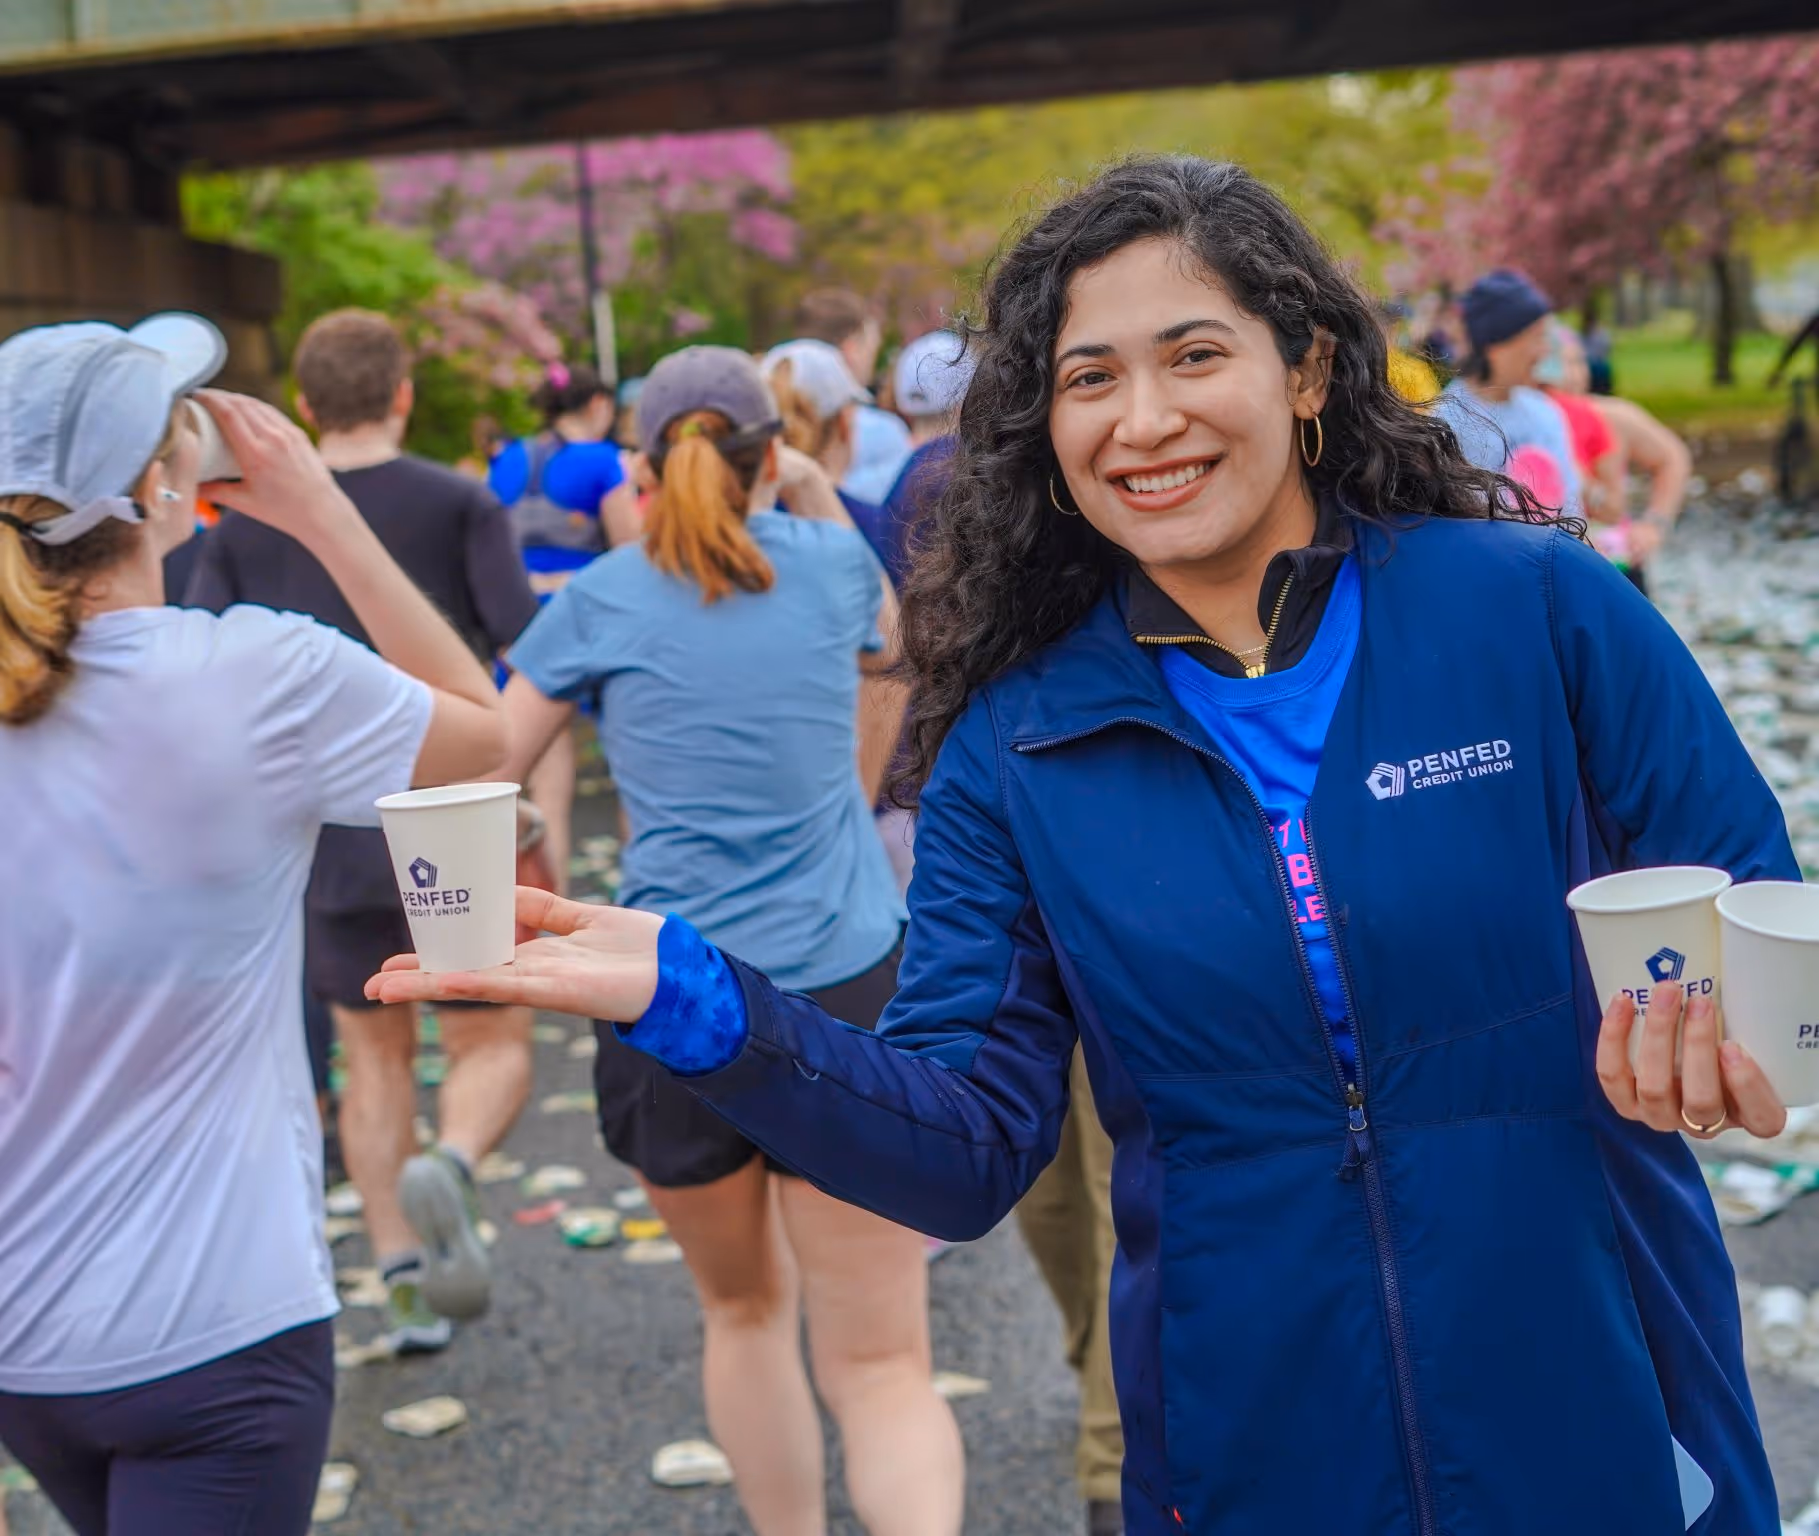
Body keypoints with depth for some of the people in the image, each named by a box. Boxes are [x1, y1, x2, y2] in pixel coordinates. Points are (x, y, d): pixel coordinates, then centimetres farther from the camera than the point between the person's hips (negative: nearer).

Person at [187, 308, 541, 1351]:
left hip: (325, 836, 3)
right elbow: (529, 654, -14)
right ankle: (447, 1171, -23)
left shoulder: (246, 528, 4)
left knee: (377, 1054, 17)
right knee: (494, 1049, 8)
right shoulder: (461, 505, -4)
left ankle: (400, 1269, 9)